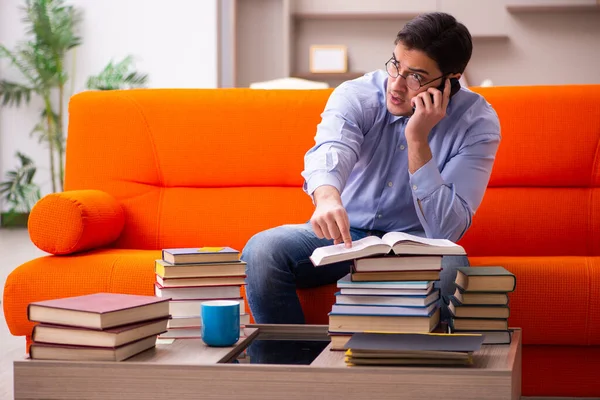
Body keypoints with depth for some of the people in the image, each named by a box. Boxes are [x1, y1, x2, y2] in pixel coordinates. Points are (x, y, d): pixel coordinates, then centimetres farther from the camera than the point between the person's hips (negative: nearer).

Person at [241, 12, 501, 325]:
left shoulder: (478, 123, -14)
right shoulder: (355, 96, -12)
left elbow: (446, 230, -22)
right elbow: (329, 152, -36)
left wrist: (418, 140, -29)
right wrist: (326, 197, -60)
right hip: (345, 232, 2)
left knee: (448, 269, -36)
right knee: (261, 250, -26)